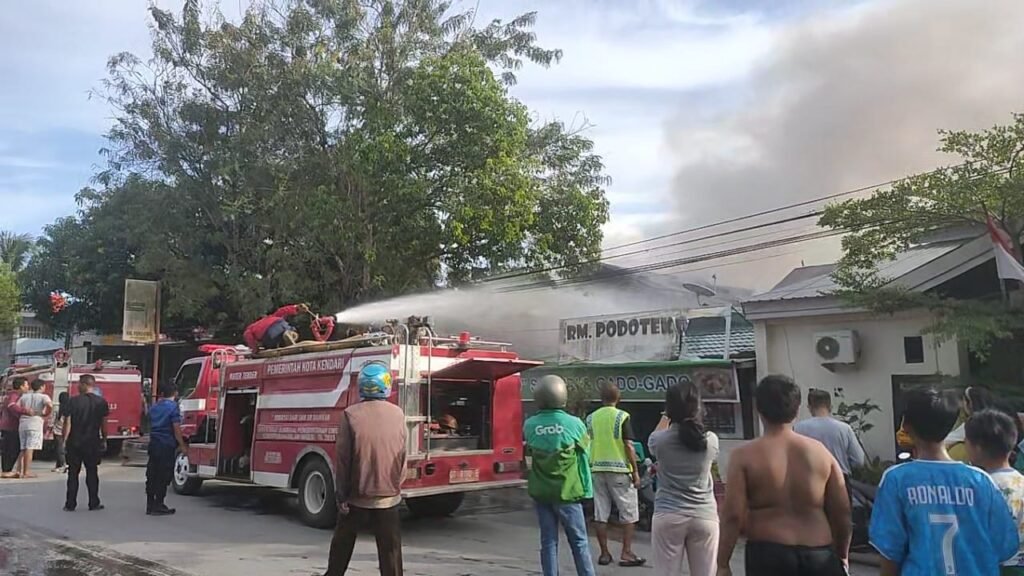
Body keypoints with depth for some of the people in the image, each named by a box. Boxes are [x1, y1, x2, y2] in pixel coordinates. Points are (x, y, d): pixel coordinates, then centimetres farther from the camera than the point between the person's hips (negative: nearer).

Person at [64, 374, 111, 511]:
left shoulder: (73, 401, -7)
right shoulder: (101, 402, -3)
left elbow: (68, 423, -8)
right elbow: (104, 424, 1)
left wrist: (65, 440, 0)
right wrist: (104, 439, 12)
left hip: (75, 442, -1)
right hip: (93, 443, 1)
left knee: (73, 473, 7)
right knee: (92, 472, 9)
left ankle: (70, 504, 9)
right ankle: (94, 503, 11)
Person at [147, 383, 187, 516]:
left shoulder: (154, 408, 12)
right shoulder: (173, 406, -11)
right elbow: (176, 428, -14)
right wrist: (182, 445, -6)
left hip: (153, 445, 7)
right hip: (167, 446, -7)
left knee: (152, 475, 10)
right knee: (164, 476, -2)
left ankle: (150, 505, 15)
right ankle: (158, 506, 0)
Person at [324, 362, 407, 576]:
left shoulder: (350, 414, -11)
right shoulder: (398, 414, -3)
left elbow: (343, 458, -9)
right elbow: (402, 456, 3)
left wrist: (341, 495, -2)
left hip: (357, 496, -1)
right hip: (388, 495, 1)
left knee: (342, 544, 19)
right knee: (390, 549, 6)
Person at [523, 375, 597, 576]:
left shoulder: (530, 425, -6)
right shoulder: (574, 423, -13)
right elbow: (585, 453, 0)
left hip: (540, 491, 3)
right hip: (566, 491, -3)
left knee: (548, 541, 10)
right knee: (579, 542, 8)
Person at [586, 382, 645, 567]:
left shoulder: (591, 418, 5)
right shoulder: (622, 416, -7)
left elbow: (586, 446, 9)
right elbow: (629, 446, -11)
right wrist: (635, 471, -6)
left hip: (597, 470, 4)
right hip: (619, 469, -4)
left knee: (601, 515, 8)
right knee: (628, 514, 7)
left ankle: (604, 554, 14)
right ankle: (626, 554, 7)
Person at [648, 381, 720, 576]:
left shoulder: (661, 440, -7)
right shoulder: (711, 440, -4)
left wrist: (666, 416, 35)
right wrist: (694, 419, 37)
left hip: (668, 516, -1)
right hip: (704, 517, 1)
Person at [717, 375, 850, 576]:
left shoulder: (744, 456, -6)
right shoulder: (820, 452, 4)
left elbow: (733, 515, -10)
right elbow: (842, 512, 7)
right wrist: (842, 556, 21)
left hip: (768, 555, -3)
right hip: (819, 555, 3)